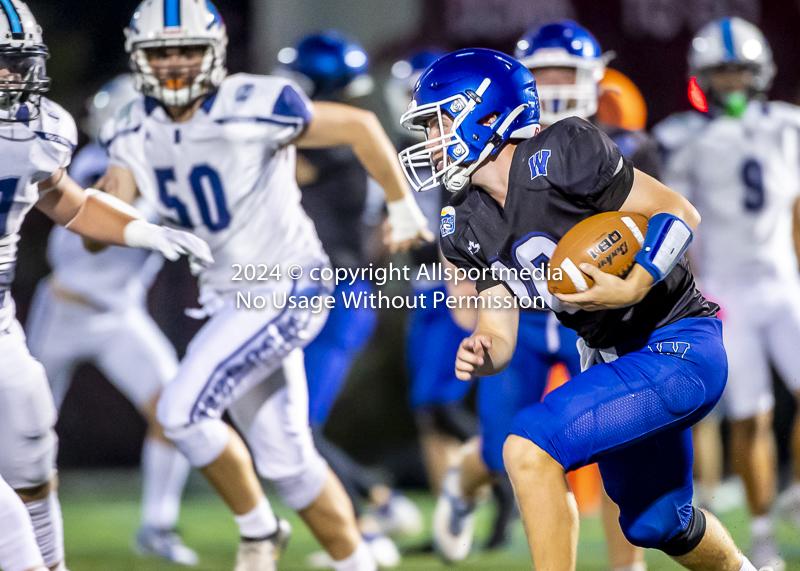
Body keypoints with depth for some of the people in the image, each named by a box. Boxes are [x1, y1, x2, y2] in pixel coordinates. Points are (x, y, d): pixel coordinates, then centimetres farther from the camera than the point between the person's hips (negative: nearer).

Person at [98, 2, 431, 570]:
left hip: (288, 288, -7)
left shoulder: (254, 108, -19)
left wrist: (402, 206, 1)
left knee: (182, 408, -17)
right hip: (230, 297, 7)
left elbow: (360, 126, -8)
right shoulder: (136, 131, 0)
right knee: (286, 458, 10)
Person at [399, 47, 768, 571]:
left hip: (679, 348, -9)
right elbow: (500, 333, 4)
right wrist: (481, 356, -19)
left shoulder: (560, 155, -19)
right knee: (655, 524, 25)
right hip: (611, 359, 9)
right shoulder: (470, 228, 4)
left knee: (530, 447, -23)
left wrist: (630, 290, -30)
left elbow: (680, 213, -16)